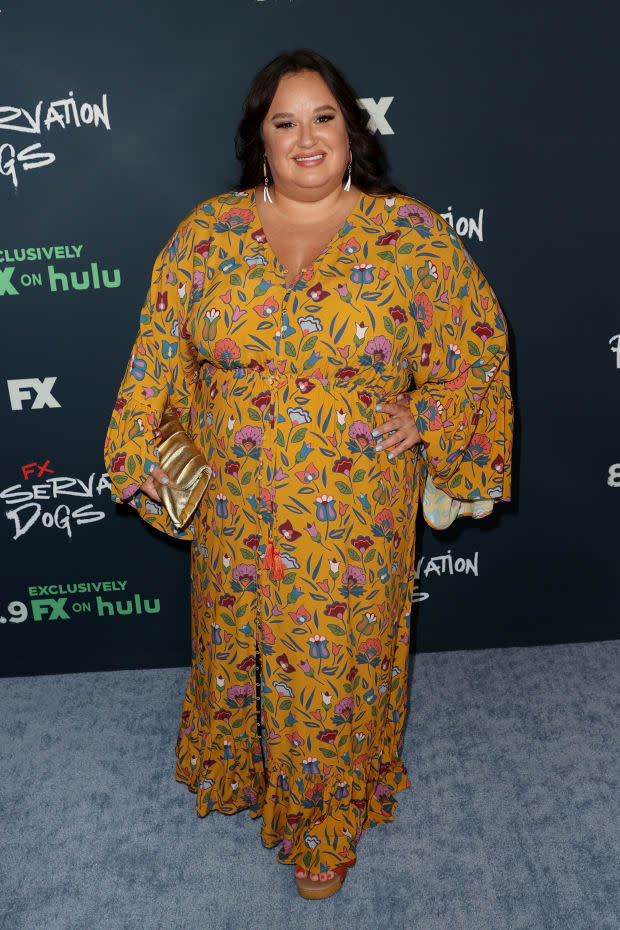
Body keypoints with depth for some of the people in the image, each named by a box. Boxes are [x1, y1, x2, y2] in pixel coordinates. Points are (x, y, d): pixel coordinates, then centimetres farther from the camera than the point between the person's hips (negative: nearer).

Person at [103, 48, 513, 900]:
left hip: (358, 522, -1)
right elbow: (159, 351, 4)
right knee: (236, 649, 20)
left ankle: (329, 816, 39)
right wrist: (140, 451, -1)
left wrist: (427, 417, -8)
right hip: (235, 515, 2)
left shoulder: (412, 234, -4)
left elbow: (480, 340, 3)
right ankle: (236, 770, 51)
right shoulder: (207, 232, 0)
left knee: (340, 665, 12)